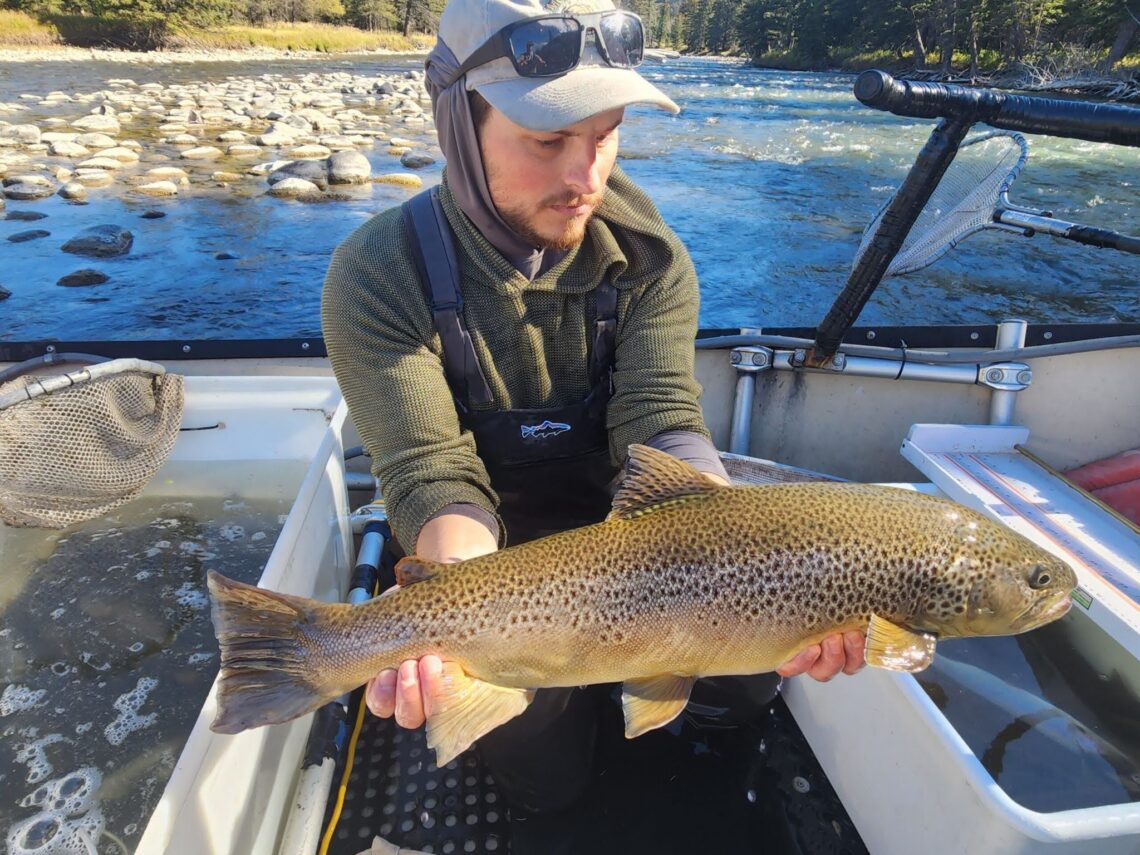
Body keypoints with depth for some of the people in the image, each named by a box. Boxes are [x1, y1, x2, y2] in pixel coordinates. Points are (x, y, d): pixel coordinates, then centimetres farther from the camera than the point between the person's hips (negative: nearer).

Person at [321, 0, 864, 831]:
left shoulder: (648, 255, -14)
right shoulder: (380, 276, -23)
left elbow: (662, 426, -25)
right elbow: (435, 477, -28)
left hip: (621, 523, 3)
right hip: (494, 553, -2)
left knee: (749, 684, -4)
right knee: (545, 778, 1)